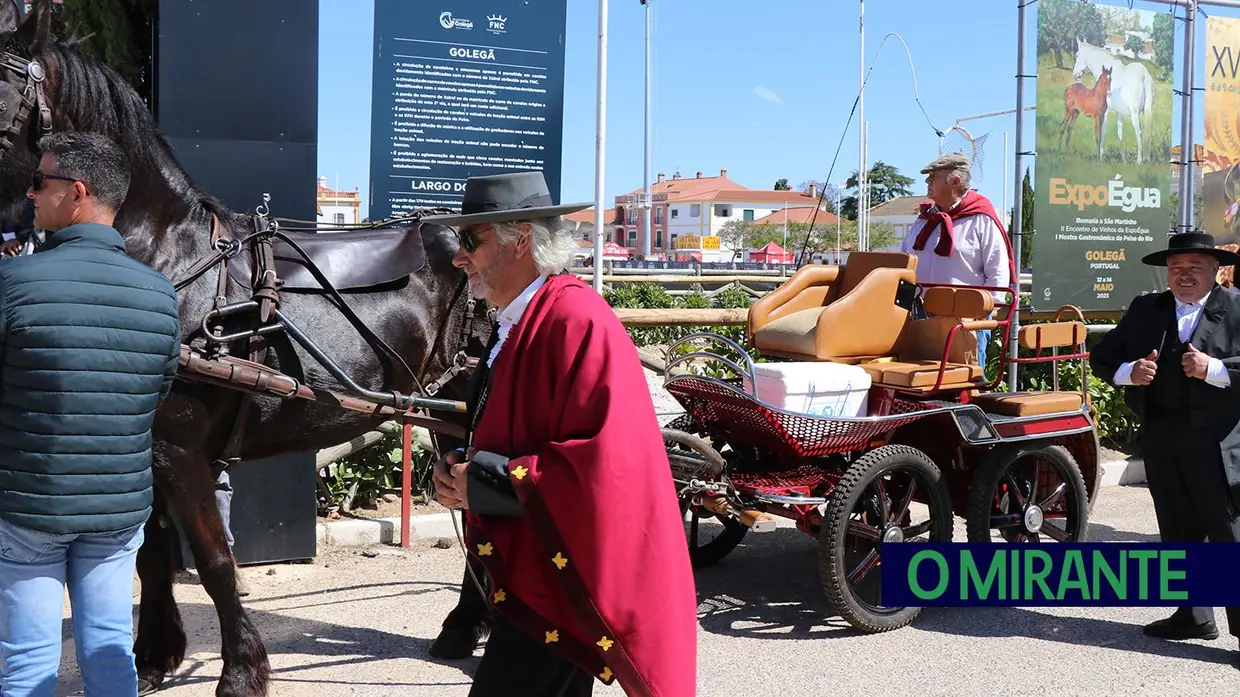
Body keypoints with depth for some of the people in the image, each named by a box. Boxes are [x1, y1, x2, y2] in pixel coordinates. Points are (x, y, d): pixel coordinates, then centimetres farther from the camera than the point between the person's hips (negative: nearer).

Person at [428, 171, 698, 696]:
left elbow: (605, 461, -27)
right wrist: (461, 469, 1)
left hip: (559, 588, -10)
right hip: (528, 582, 10)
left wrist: (486, 482, -20)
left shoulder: (576, 322, -20)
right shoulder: (516, 324, 11)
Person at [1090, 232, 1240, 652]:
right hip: (1160, 440, 5)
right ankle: (1194, 616, 26)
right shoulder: (1144, 310, 12)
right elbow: (1101, 357, 11)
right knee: (1178, 532, 14)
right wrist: (1129, 372, -8)